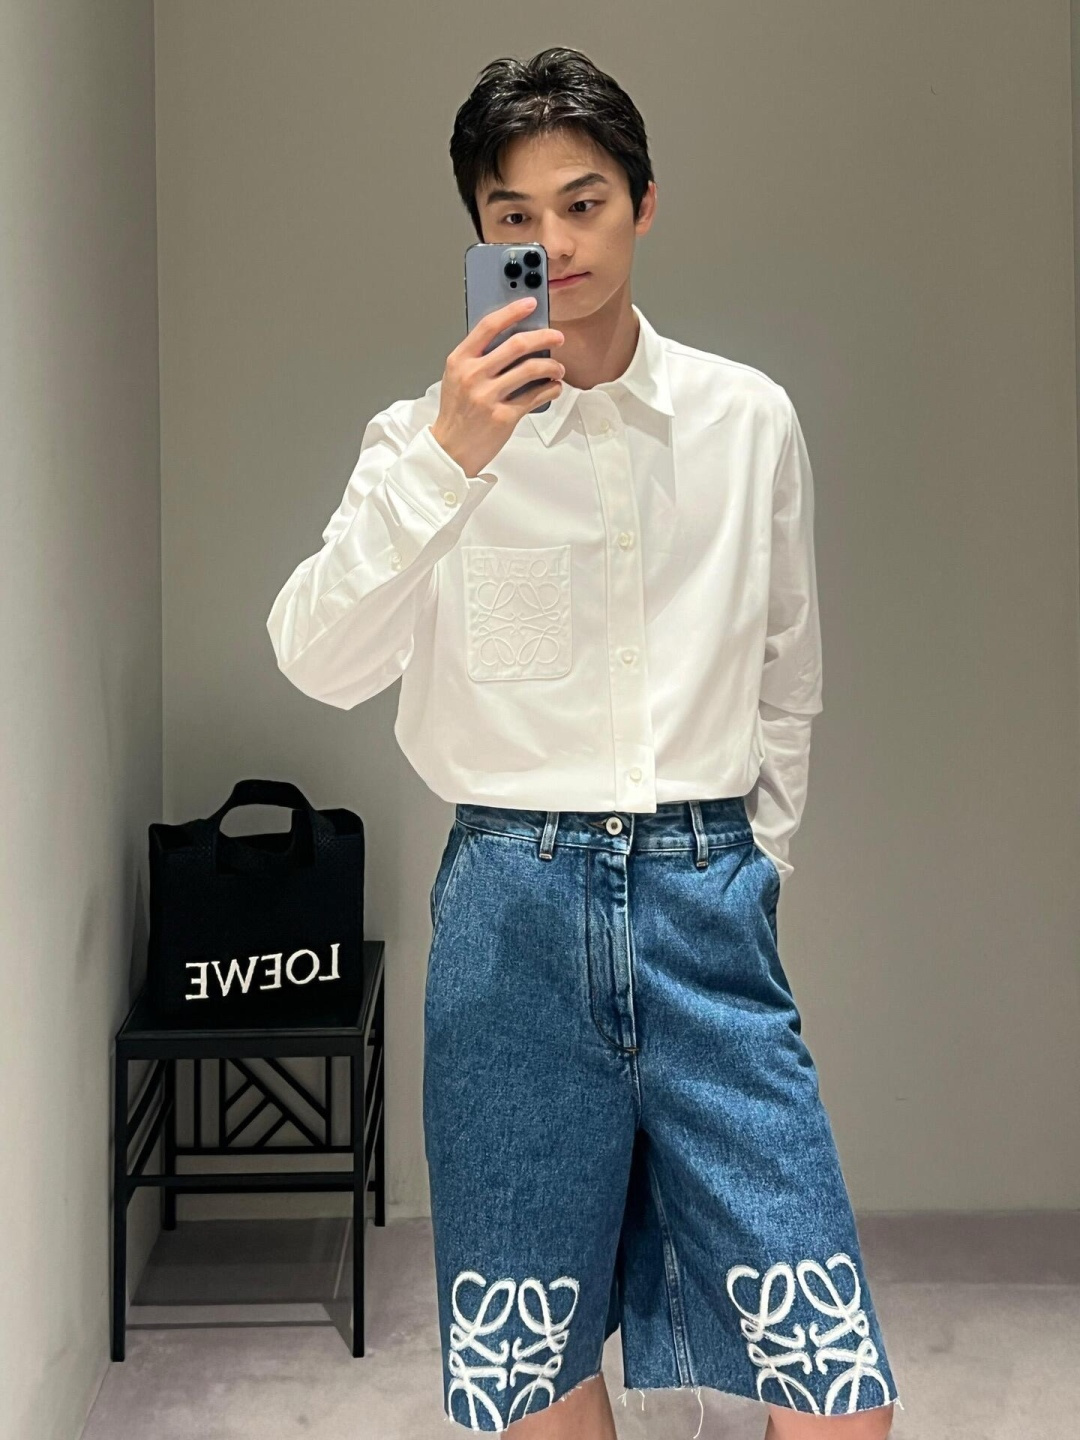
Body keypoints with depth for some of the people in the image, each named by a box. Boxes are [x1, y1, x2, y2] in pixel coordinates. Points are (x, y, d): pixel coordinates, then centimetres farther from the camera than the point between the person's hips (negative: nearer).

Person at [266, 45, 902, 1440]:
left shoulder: (750, 418, 5)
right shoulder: (431, 432, 0)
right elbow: (318, 659, -15)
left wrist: (756, 846, 12)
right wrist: (446, 460, -27)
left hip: (706, 896, 1)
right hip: (512, 902, -1)